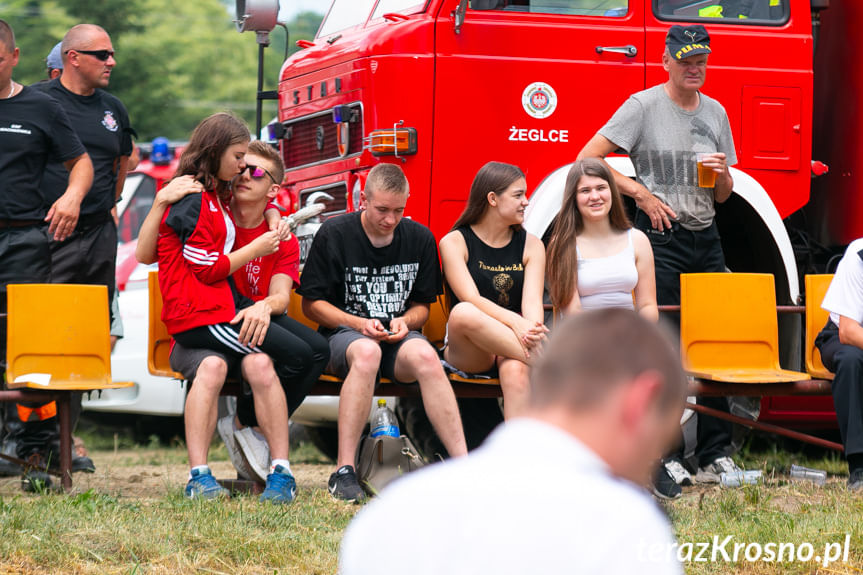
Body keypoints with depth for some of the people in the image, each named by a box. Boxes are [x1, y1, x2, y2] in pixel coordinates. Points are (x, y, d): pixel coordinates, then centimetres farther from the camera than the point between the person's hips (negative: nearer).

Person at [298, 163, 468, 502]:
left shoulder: (420, 238, 7)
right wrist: (358, 324, -15)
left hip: (399, 337, 3)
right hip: (345, 333, -3)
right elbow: (311, 304, 0)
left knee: (425, 356, -33)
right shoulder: (334, 234, -3)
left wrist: (405, 322, -8)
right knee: (366, 352, -39)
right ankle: (344, 471, -40)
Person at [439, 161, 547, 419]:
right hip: (467, 350, -2)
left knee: (516, 370, -36)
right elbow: (471, 299, -14)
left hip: (511, 344, 2)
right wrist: (515, 322, -33)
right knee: (463, 313, -37)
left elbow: (532, 299, -5)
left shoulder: (530, 245, 11)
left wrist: (532, 329, -30)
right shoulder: (455, 242, 1)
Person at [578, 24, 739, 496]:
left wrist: (722, 175, -5)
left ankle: (715, 456, 9)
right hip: (659, 235, -5)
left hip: (706, 238, 5)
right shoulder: (643, 106, -3)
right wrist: (641, 193, -12)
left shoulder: (715, 112, 13)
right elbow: (587, 160, -8)